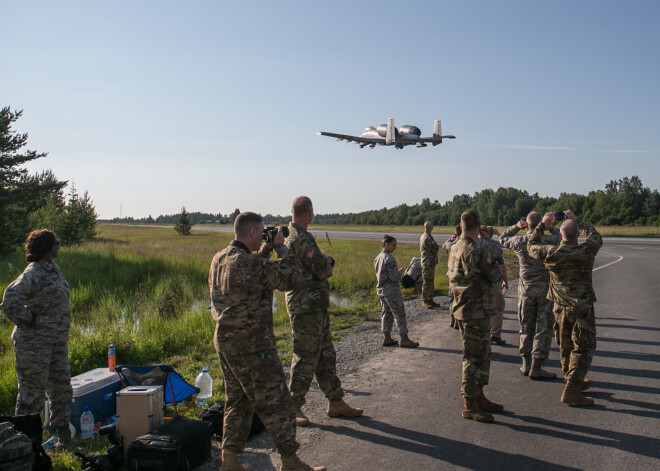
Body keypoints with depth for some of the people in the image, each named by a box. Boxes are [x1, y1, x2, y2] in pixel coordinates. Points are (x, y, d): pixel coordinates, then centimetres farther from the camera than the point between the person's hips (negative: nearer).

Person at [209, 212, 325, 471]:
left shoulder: (219, 259, 8)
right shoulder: (249, 262, -22)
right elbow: (290, 275, -16)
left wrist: (266, 250, 16)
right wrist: (280, 246, -3)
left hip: (224, 340, 9)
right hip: (251, 345, -9)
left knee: (237, 401, 19)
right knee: (276, 403, 2)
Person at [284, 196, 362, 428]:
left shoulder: (290, 236, 13)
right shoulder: (302, 240, -20)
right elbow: (322, 271, -18)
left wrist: (325, 261, 4)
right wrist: (328, 262, 2)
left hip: (315, 307, 10)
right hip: (306, 308, -10)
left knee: (326, 356, 15)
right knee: (306, 358, -1)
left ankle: (336, 403, 23)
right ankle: (294, 408, 11)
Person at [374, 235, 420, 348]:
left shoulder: (377, 258, 9)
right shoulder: (389, 259, -19)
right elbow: (394, 276, -23)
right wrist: (399, 272, -2)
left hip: (380, 290, 9)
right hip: (391, 290, -9)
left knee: (386, 314, 14)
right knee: (400, 314, -1)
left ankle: (386, 338, 18)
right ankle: (404, 339, 3)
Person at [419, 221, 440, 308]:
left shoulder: (422, 237, 13)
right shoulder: (427, 238, -20)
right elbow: (435, 249, -16)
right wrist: (434, 243, 3)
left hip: (426, 262, 10)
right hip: (428, 263, -10)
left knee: (431, 282, 15)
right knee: (426, 282, -4)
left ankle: (430, 300, 21)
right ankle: (425, 302, 0)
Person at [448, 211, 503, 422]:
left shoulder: (454, 249, 7)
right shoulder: (477, 250, -20)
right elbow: (495, 277, -14)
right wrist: (491, 261, 5)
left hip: (463, 309, 9)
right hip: (477, 311, -9)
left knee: (482, 355, 19)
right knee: (475, 358, -2)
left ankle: (479, 397, 28)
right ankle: (469, 405, 5)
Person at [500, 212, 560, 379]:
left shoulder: (519, 242, -7)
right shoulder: (550, 240, -12)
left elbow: (503, 239, 15)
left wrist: (516, 227, 5)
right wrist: (551, 228, 11)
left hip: (526, 290, 3)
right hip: (546, 290, -3)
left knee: (526, 328, 14)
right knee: (544, 328, 3)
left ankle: (526, 364, 20)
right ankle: (536, 367, 2)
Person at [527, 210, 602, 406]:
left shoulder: (551, 253, -9)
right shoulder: (586, 251, -12)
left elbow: (532, 246, 12)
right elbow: (595, 236, 11)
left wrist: (543, 224, 18)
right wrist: (577, 221, 19)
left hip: (560, 307, 4)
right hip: (582, 307, -4)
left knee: (565, 346, 18)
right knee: (583, 347, 0)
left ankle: (575, 382, 34)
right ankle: (570, 391, -7)